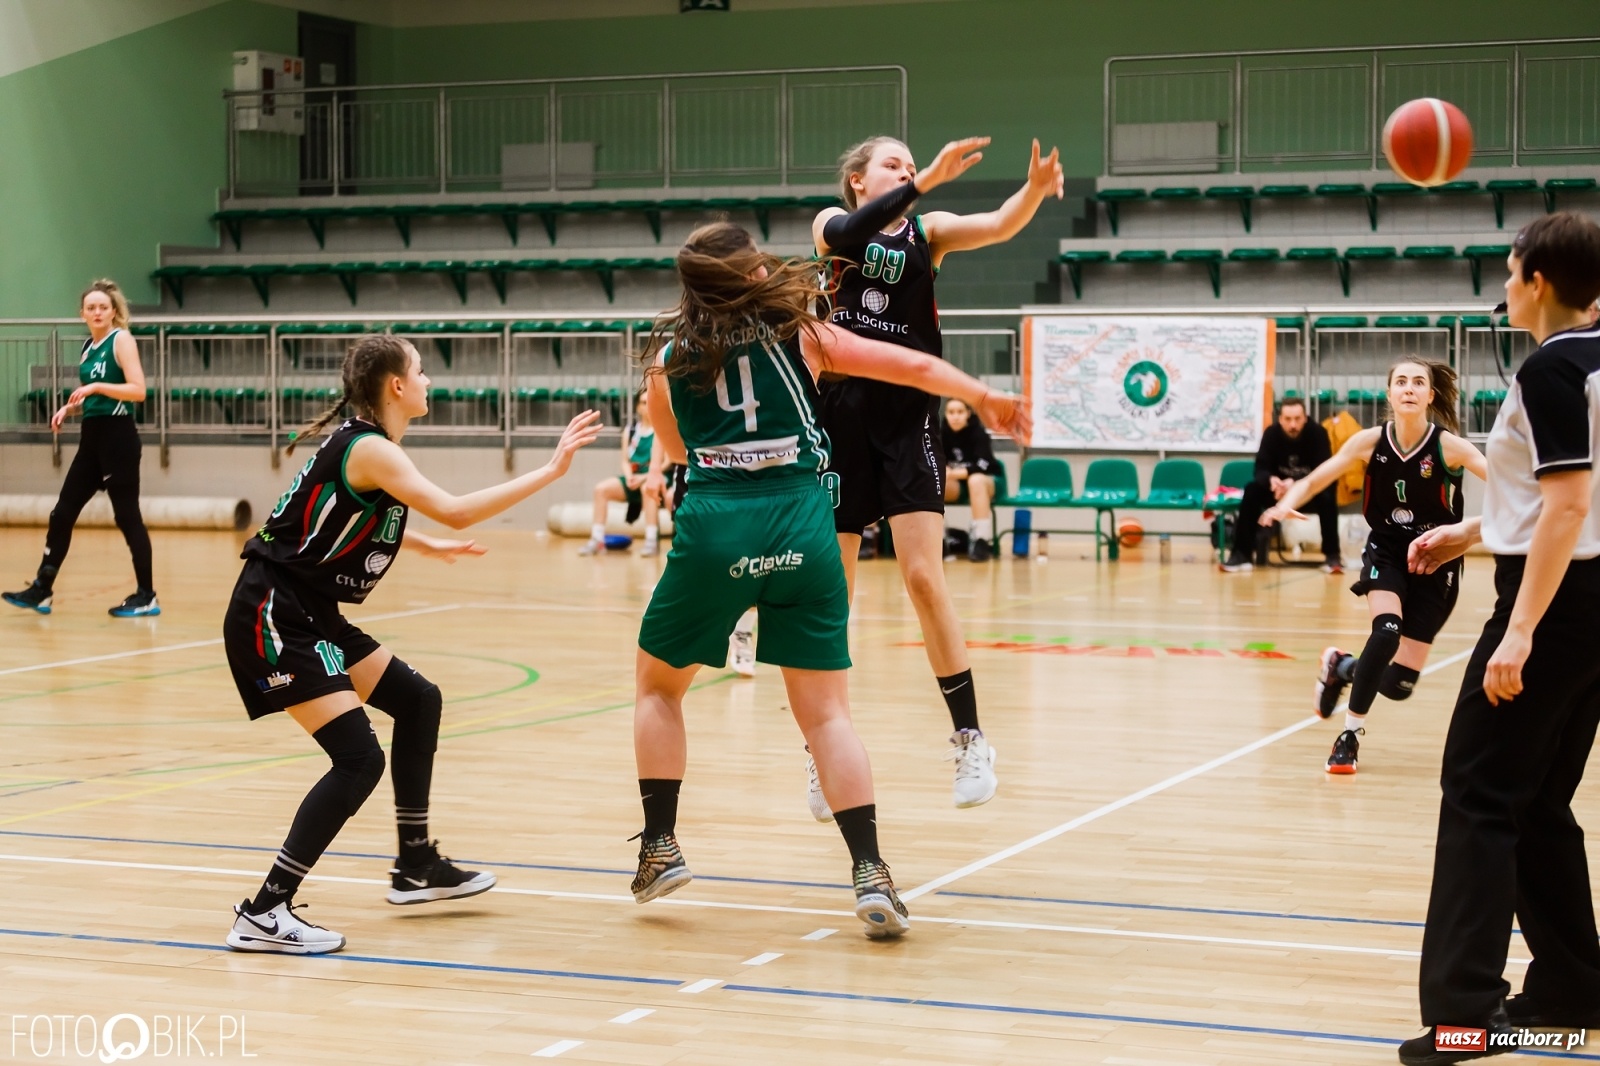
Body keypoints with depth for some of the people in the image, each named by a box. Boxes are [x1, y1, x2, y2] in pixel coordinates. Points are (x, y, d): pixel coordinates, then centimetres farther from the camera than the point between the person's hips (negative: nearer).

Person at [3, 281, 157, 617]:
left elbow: (138, 390, -18)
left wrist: (96, 387, -24)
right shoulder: (88, 347, 15)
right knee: (62, 512, 7)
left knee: (127, 516, -4)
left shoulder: (122, 340, -8)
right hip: (92, 438, 8)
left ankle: (147, 597, 3)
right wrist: (69, 407, 8)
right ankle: (42, 590, 13)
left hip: (117, 437, -8)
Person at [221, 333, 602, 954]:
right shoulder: (369, 449, -18)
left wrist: (426, 546, 39)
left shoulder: (367, 444, 12)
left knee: (417, 701, 19)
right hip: (274, 617, -11)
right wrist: (548, 472, -25)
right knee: (359, 760, -16)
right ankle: (264, 915, -14)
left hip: (312, 616, 11)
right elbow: (454, 511, -29)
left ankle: (416, 867, 30)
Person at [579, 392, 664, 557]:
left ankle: (652, 540, -35)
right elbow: (625, 461, 8)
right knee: (602, 487, -14)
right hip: (635, 481, 5)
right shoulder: (630, 431, 11)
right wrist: (629, 477, -13)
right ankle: (597, 540, -15)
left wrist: (645, 477, -22)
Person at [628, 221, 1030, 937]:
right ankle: (870, 874, -8)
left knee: (658, 685, 23)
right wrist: (986, 398, 28)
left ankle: (661, 846, 18)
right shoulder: (799, 336, 11)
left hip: (713, 528, 0)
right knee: (826, 713, 4)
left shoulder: (670, 360, 14)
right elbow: (917, 368, 14)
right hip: (801, 524, 0)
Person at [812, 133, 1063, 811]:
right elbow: (846, 235, -20)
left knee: (923, 576, -10)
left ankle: (969, 740, -3)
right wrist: (926, 181, -30)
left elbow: (999, 226, -13)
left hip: (907, 420, 0)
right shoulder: (832, 224, 5)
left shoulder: (927, 230, 6)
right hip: (839, 418, 0)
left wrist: (1036, 189, -34)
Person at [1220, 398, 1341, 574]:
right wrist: (1271, 480, -41)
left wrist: (1295, 482, -42)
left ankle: (1332, 555, -26)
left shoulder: (1318, 433, -19)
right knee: (1252, 490, -25)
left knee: (1327, 495, -35)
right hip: (1280, 488, 2)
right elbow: (1261, 469, -16)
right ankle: (1242, 555, -22)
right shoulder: (1271, 433, -13)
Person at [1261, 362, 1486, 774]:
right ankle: (1350, 734, -10)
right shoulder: (1371, 442, -11)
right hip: (1386, 551, 0)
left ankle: (1342, 667, 32)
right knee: (1386, 630, -29)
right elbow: (1313, 481, -7)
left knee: (1399, 684, -3)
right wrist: (1287, 503, -28)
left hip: (1435, 562, 0)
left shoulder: (1448, 446, -18)